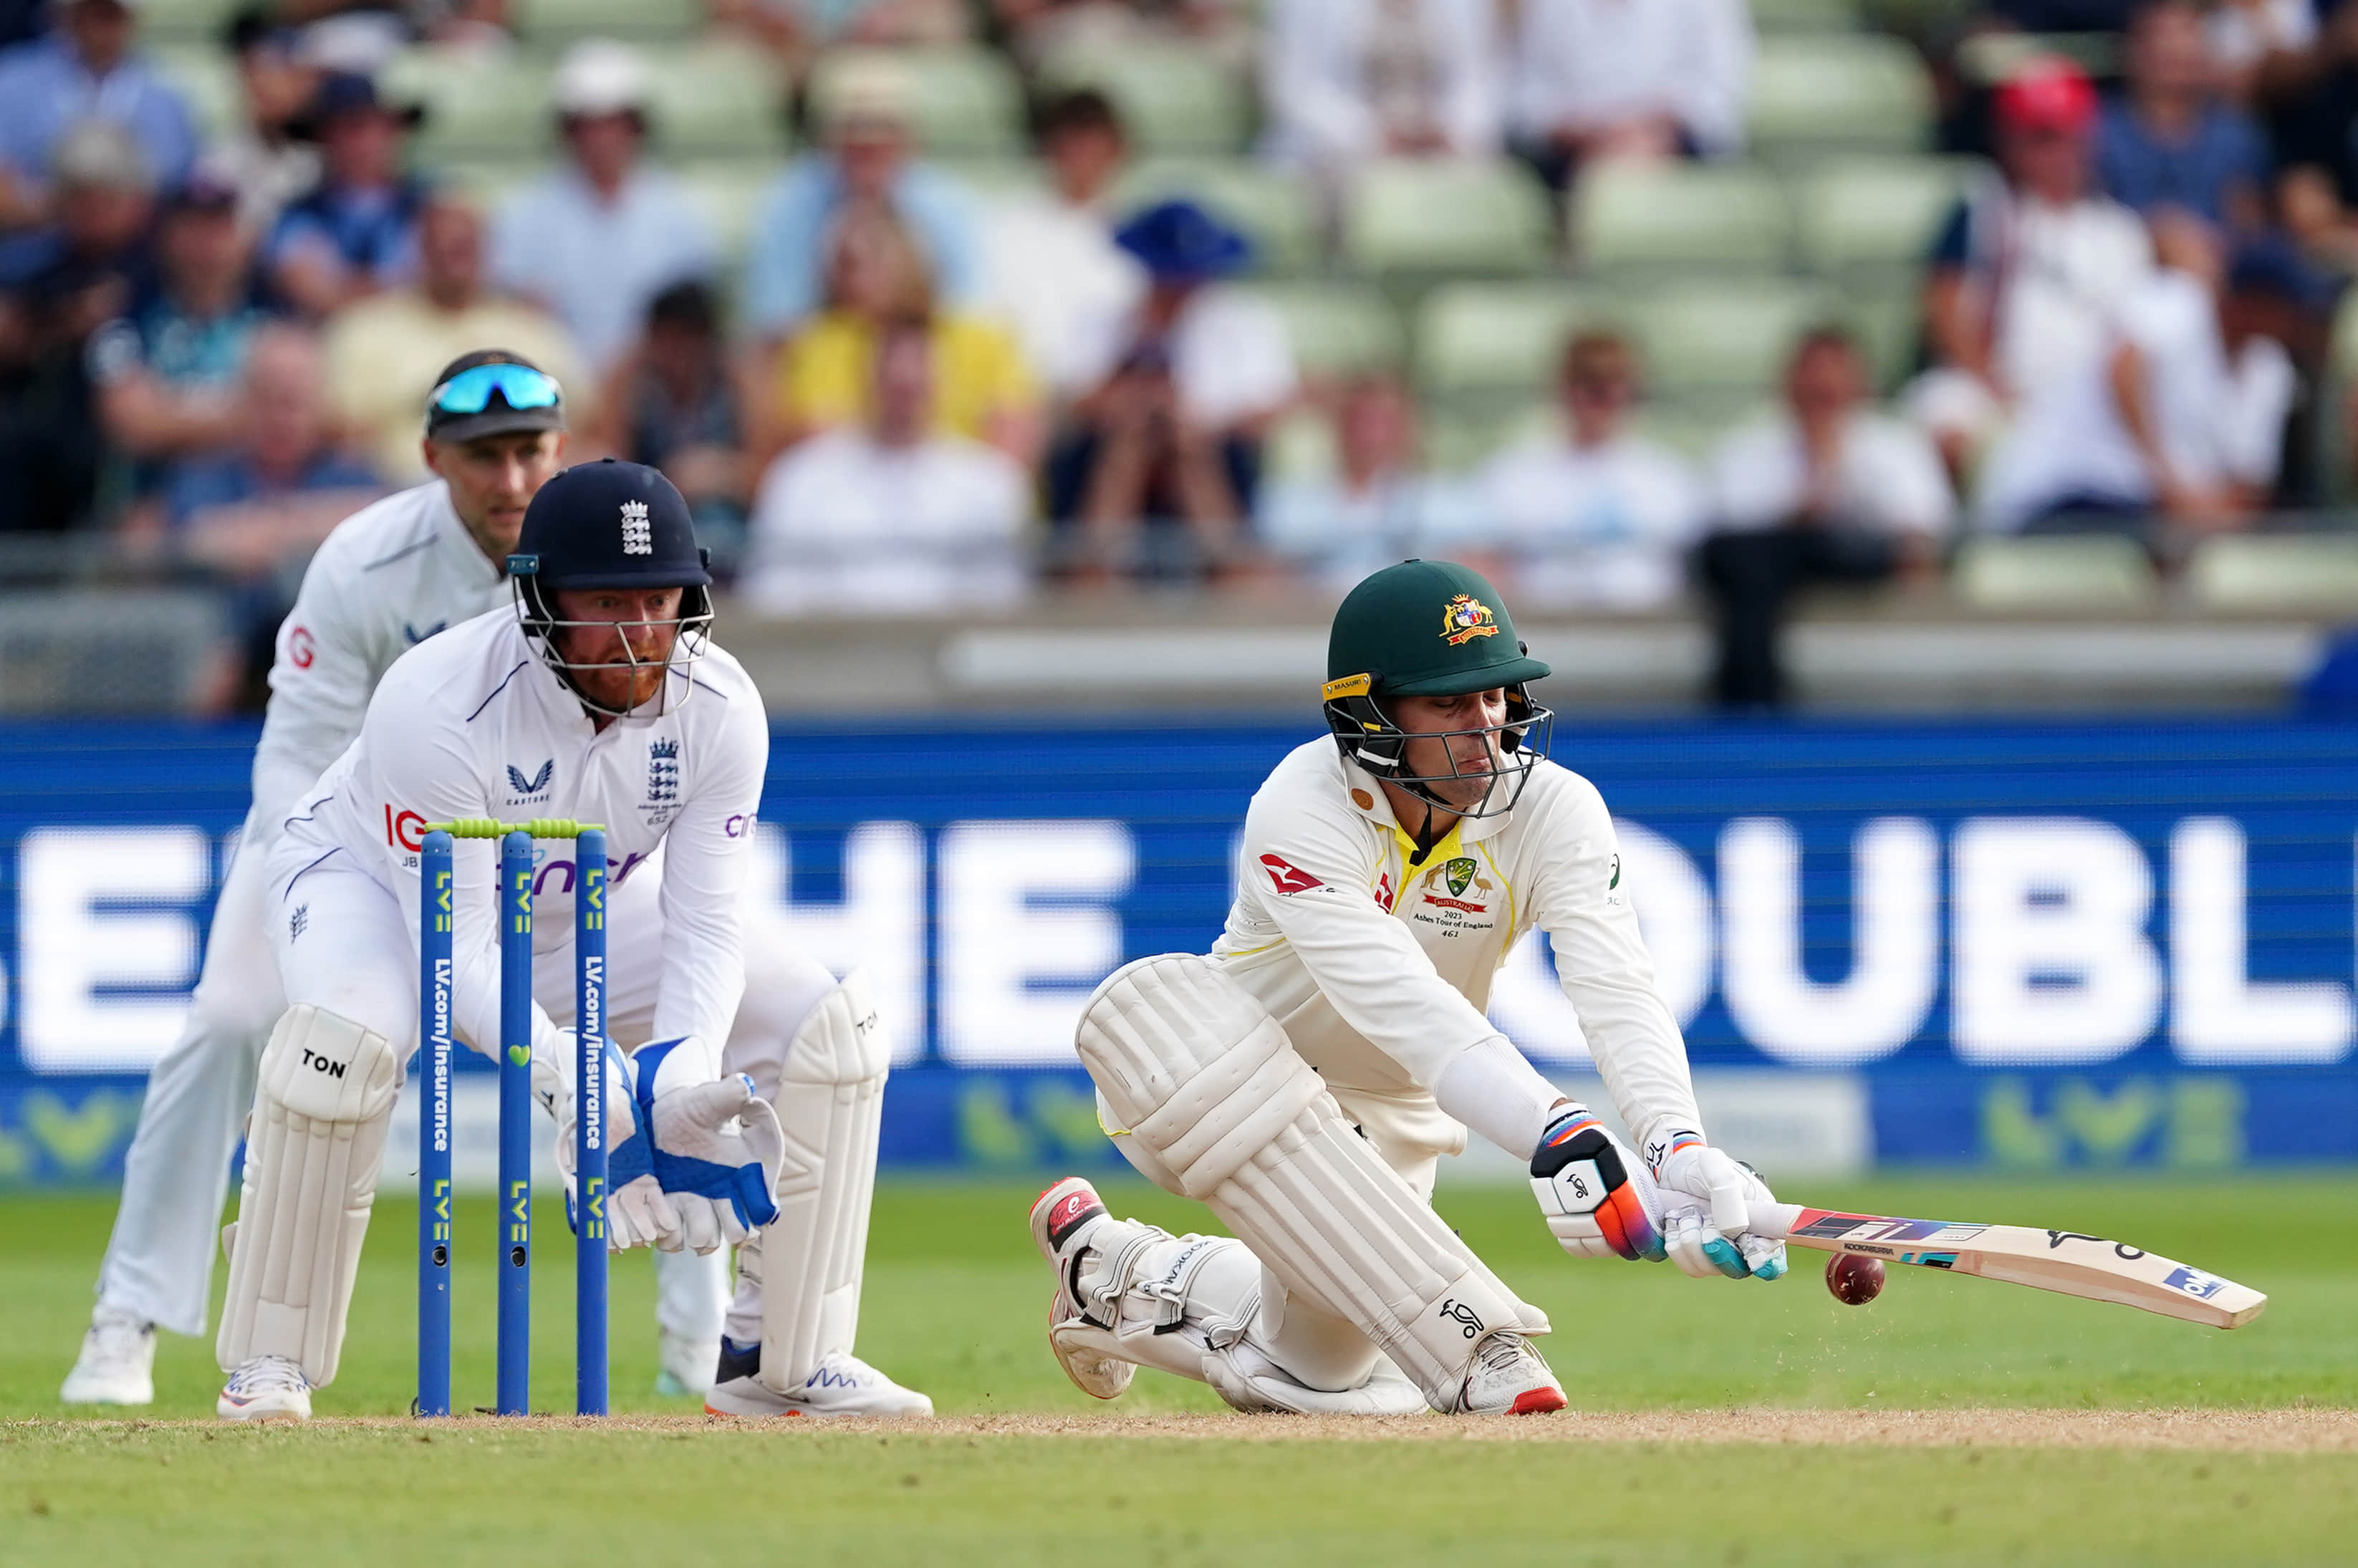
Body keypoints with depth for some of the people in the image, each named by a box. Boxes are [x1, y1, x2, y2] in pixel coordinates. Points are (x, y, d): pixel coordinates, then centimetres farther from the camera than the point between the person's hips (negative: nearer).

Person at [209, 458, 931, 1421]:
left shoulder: (718, 709, -23)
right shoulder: (438, 703, -36)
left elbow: (705, 927, -22)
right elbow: (455, 950, -35)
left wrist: (681, 1079, -41)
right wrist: (570, 1076, -50)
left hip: (575, 918, 5)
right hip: (372, 878, -5)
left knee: (826, 1022, -12)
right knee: (343, 1041, -39)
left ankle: (784, 1360, -2)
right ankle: (267, 1367, -22)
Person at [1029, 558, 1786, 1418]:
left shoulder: (1554, 812, -20)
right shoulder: (1300, 809, -30)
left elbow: (1619, 995, -33)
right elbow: (1401, 1007, -44)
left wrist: (1677, 1147, -54)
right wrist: (1556, 1132, -59)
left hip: (1387, 1121, 4)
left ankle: (1126, 1275, 31)